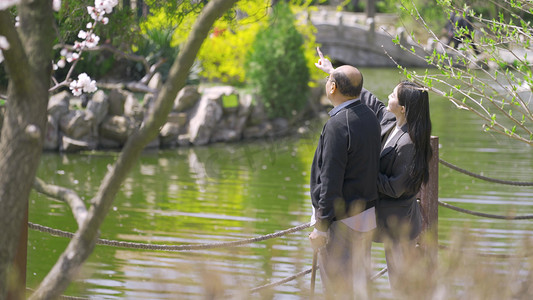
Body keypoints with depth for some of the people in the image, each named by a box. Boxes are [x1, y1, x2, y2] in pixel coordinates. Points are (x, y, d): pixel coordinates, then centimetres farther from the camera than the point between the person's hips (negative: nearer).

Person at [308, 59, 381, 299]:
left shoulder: (338, 124, -21)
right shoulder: (370, 117, 7)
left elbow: (331, 181, -22)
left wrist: (321, 227, -17)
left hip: (341, 222, -9)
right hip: (367, 215, 9)